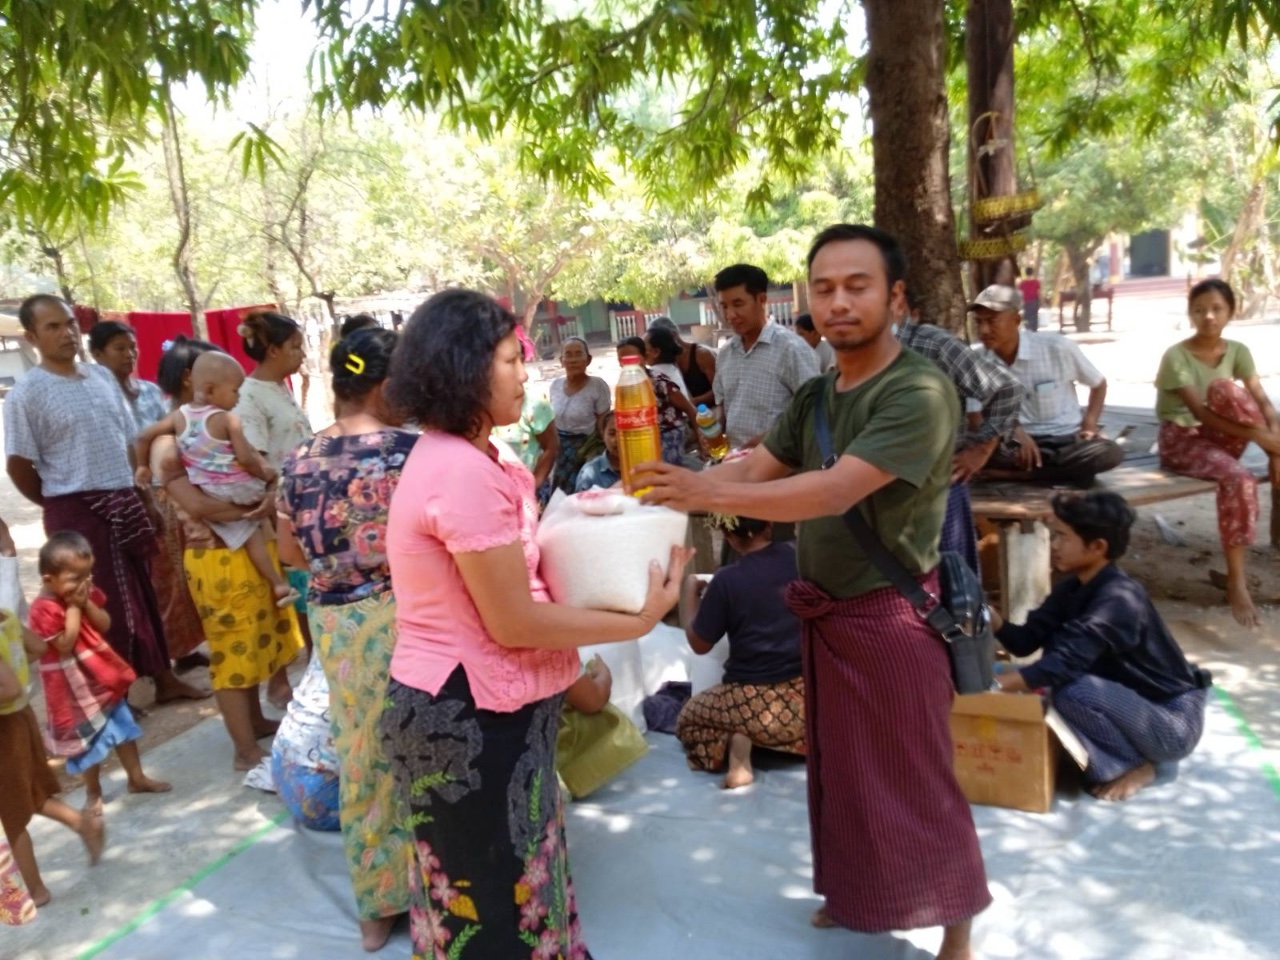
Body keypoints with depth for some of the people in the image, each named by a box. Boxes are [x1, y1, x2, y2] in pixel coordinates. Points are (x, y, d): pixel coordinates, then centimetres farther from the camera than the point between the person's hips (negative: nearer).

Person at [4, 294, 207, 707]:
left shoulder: (103, 376, 8)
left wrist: (145, 499, 12)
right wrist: (62, 505, 1)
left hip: (124, 502, 6)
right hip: (76, 511, -6)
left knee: (144, 595, 15)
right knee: (104, 604, 2)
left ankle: (164, 679, 28)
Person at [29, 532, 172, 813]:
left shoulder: (87, 591, 0)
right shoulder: (44, 609, -22)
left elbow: (105, 625, 0)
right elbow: (65, 644, -25)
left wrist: (87, 603, -15)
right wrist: (73, 607, -24)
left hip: (102, 674, 7)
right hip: (74, 686, -7)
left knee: (124, 726, 15)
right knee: (92, 739, 5)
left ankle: (137, 778, 29)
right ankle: (93, 792, 25)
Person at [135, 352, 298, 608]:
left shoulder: (180, 415, 3)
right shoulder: (228, 420, -15)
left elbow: (144, 436, 8)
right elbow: (246, 459, -18)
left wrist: (143, 466, 21)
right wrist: (265, 474, -1)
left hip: (209, 498, 6)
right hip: (239, 491, -6)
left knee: (248, 531, 18)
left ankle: (278, 584, 13)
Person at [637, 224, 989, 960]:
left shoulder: (920, 392, -20)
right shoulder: (816, 395, 6)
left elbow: (837, 491, -30)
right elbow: (756, 470, 3)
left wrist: (710, 494, -38)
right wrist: (671, 488, -14)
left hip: (893, 614, -7)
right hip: (826, 611, 8)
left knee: (915, 779, 7)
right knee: (841, 767, 21)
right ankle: (858, 893, 41)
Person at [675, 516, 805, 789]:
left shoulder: (727, 580, -13)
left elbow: (699, 643, 0)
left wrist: (690, 589, 11)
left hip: (756, 702, -4)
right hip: (810, 692, 4)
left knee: (688, 720, 23)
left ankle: (738, 749, -8)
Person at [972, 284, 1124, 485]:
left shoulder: (1057, 347, -9)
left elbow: (1099, 383, 8)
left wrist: (1089, 423, -7)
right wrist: (1015, 431, -23)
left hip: (1066, 440, 0)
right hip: (1017, 444, 0)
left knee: (1110, 453, -31)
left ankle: (1016, 473, -21)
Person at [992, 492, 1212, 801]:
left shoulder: (1118, 599, -27)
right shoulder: (1071, 588, 0)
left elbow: (1064, 663, -35)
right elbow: (1025, 641, -5)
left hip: (1174, 722, -9)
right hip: (1136, 704, 9)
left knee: (1074, 691, -30)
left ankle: (1142, 765, -5)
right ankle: (1133, 754, 9)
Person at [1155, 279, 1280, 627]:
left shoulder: (1237, 351, 2)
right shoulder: (1176, 356, -14)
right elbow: (1199, 411, -22)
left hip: (1218, 437, 4)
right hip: (1181, 441, -4)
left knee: (1225, 388, -28)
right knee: (1239, 479, -33)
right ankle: (1236, 581, -27)